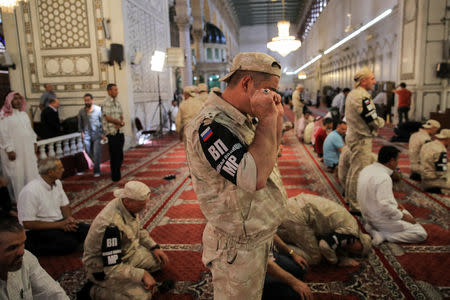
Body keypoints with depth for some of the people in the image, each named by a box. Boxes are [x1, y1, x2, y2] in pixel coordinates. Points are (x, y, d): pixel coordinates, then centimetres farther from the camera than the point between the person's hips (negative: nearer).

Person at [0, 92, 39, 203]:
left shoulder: (24, 114, 12)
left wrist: (34, 142, 12)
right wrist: (9, 150, -16)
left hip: (28, 150, 6)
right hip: (14, 151, -6)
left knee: (31, 172, 11)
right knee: (17, 175, -1)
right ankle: (18, 199, 10)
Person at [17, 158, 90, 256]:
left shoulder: (57, 183, 3)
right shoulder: (30, 191, -21)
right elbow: (28, 223, -19)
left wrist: (69, 218, -8)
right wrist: (59, 225, -20)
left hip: (59, 222, 7)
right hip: (37, 230, -6)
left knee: (88, 231, -14)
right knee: (70, 243, -27)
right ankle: (34, 248, -9)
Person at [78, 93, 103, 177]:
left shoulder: (98, 109, -5)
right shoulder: (81, 111, 5)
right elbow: (80, 123, 16)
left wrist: (103, 133, -6)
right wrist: (81, 132, 4)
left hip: (97, 134, -3)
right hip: (86, 135, 3)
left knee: (96, 152, -5)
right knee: (89, 152, 5)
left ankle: (96, 170, 5)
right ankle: (95, 163, 33)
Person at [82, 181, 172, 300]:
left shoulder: (128, 206, -10)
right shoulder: (111, 224, -36)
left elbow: (139, 230, 11)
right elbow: (112, 267, -32)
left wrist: (154, 247, 1)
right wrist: (142, 274, -27)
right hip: (104, 268, -8)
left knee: (160, 260, 3)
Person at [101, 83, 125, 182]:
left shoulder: (117, 102, 14)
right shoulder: (106, 103, -8)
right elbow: (108, 118, -15)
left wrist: (120, 124, -7)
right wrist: (120, 122, -6)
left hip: (120, 131, 7)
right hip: (111, 132, -7)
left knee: (120, 155, 11)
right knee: (114, 155, -2)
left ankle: (118, 175, 24)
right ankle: (115, 177, 8)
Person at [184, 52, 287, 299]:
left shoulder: (242, 119, 3)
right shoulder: (211, 125, -28)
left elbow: (266, 160, 11)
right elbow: (255, 177, -37)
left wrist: (276, 119, -3)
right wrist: (267, 119, -27)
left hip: (258, 237, 9)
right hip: (238, 249, -9)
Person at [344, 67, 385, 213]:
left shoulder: (352, 94, 11)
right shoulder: (362, 96, -21)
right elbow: (373, 121, -20)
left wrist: (377, 120, 7)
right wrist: (382, 121, 1)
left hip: (353, 134, 11)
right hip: (361, 138, -11)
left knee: (354, 168, 21)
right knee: (360, 172, -3)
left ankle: (350, 197, 35)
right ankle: (356, 205, 5)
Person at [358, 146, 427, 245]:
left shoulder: (367, 169, 1)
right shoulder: (384, 178, -26)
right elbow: (385, 206, -31)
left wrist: (395, 204, 14)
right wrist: (402, 216, -15)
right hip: (381, 220, -9)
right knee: (421, 234, 0)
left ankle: (371, 227, 11)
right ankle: (383, 235, -9)